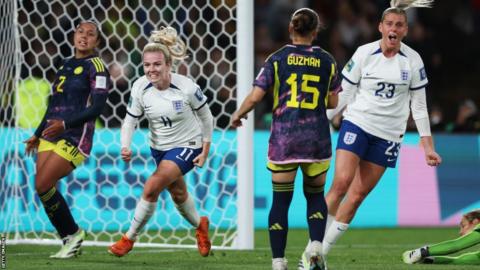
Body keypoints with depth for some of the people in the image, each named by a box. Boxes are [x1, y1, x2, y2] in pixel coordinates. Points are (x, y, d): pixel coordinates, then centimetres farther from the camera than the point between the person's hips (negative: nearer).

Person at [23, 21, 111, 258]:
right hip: (51, 135, 8)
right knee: (42, 187, -3)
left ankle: (73, 233, 1)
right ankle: (70, 241, 7)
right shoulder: (65, 66, 17)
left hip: (75, 137, -8)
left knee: (43, 185, -16)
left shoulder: (95, 66, -6)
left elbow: (97, 107, -15)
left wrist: (65, 124, -23)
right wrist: (38, 135, 27)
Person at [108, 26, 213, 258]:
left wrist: (205, 151, -6)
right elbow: (130, 120, -8)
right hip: (159, 147, 5)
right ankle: (199, 225, 54)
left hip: (187, 145, -5)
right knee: (178, 194, 23)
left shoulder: (187, 88, -24)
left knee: (151, 188, -21)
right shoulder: (140, 88, -16)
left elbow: (206, 117, -9)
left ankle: (129, 238, -6)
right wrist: (125, 147, -26)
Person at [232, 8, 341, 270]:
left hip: (283, 138, -1)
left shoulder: (277, 59, -2)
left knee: (281, 200, 5)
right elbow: (333, 102, 10)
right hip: (317, 139, 1)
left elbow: (254, 97, -4)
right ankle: (316, 244, -5)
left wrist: (237, 115, 14)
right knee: (315, 195, 17)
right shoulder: (327, 61, 3)